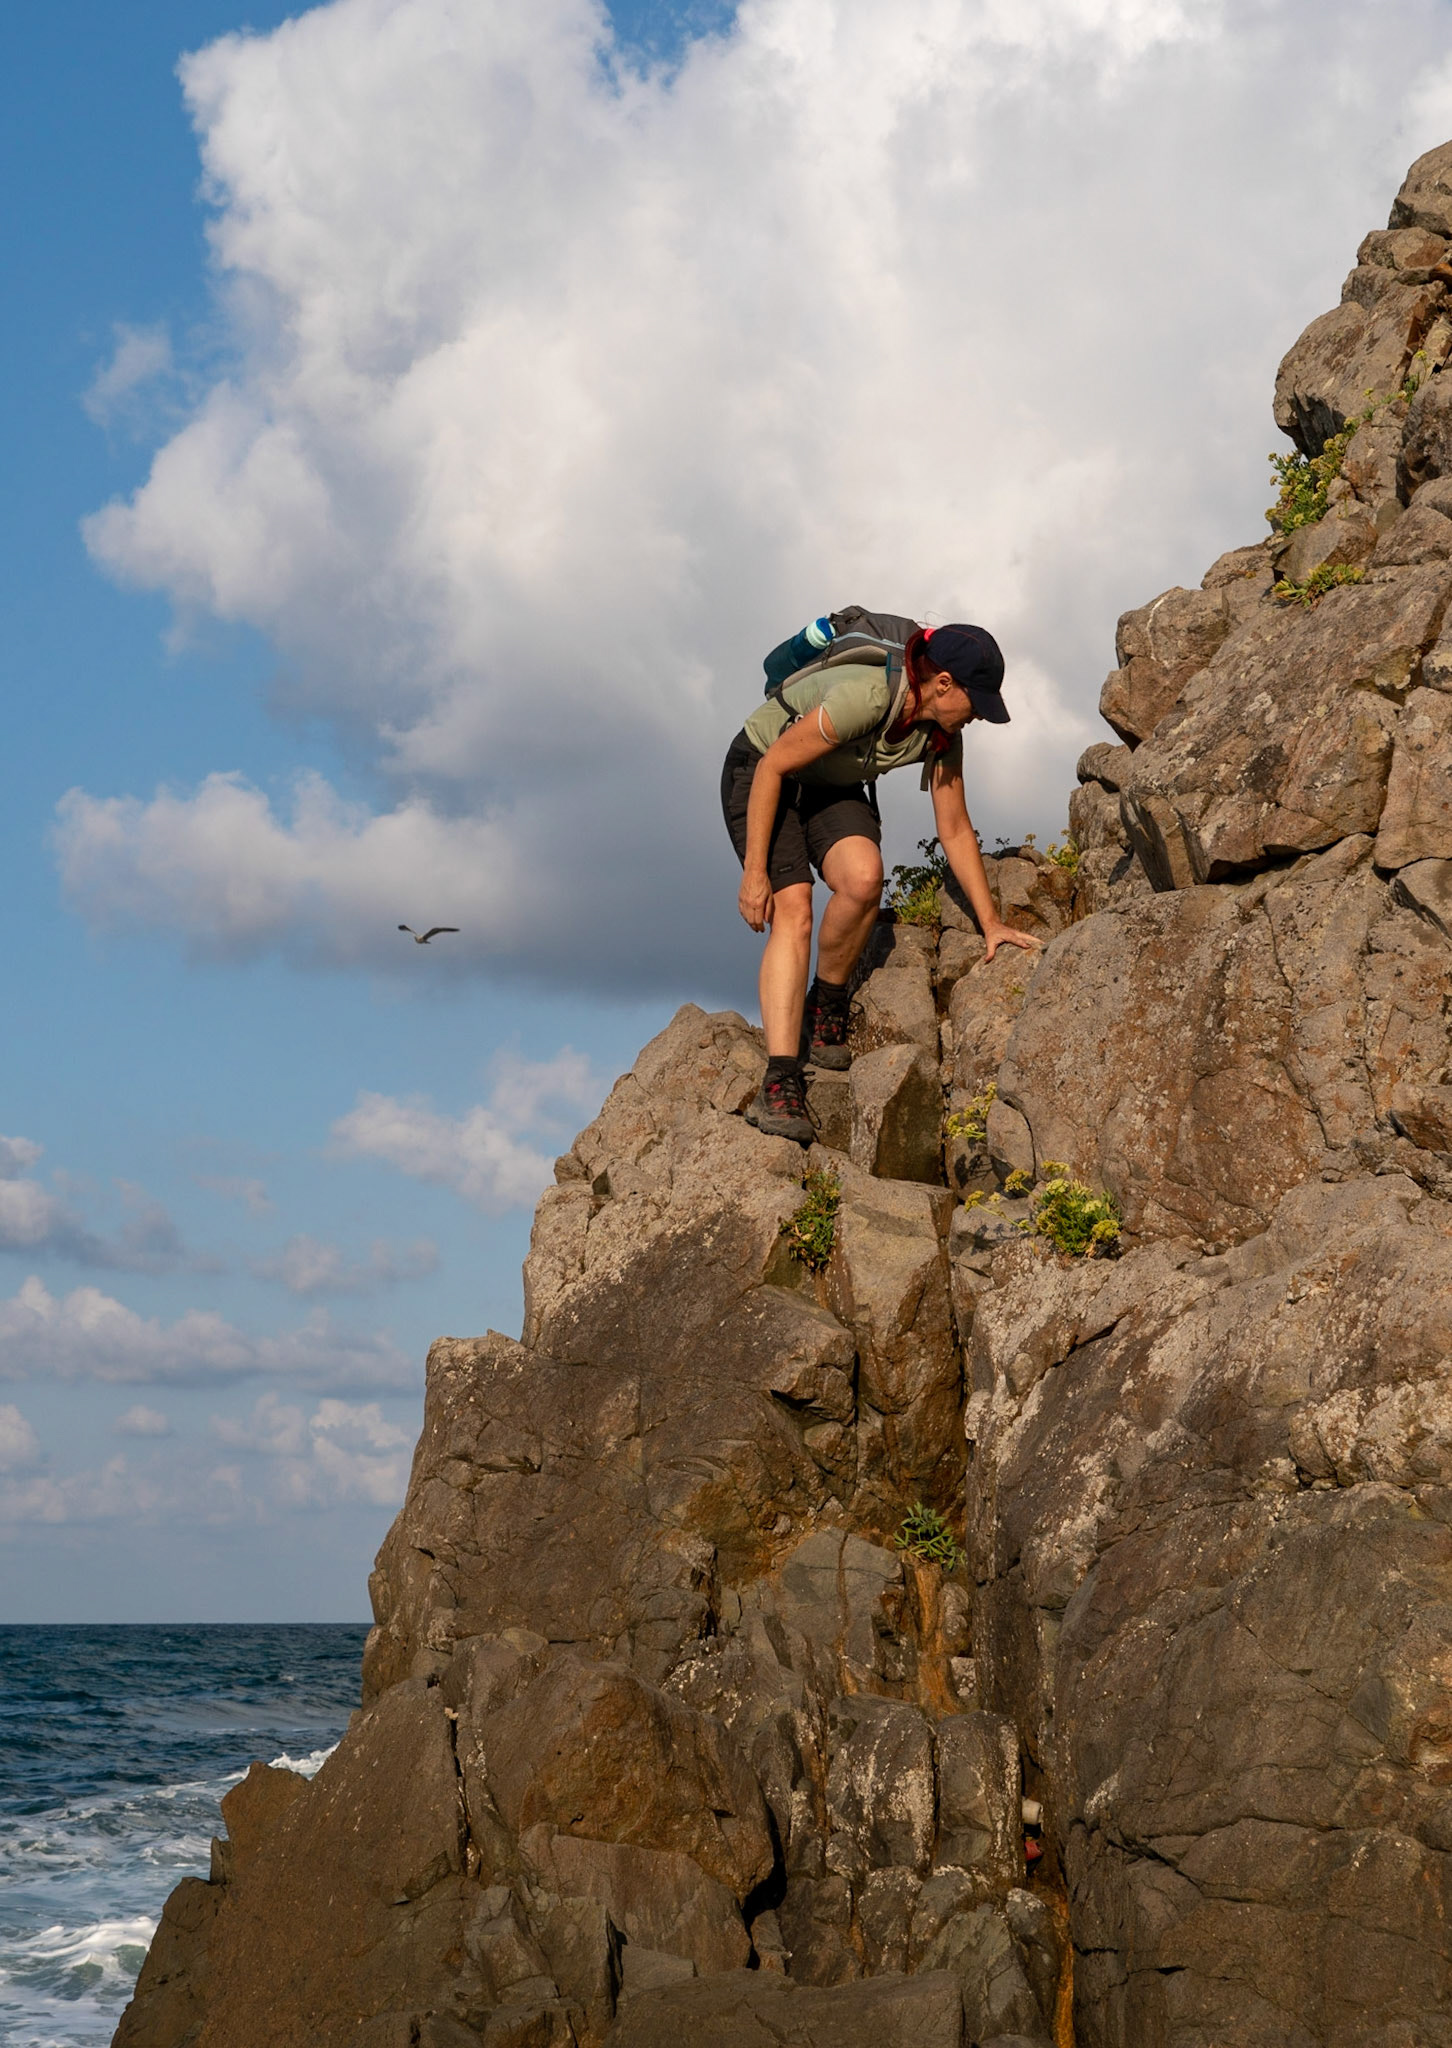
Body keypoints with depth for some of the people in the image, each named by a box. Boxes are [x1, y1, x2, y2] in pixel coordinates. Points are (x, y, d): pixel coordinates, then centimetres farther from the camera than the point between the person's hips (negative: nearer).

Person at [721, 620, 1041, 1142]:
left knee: (864, 878, -26)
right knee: (792, 912, -24)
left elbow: (955, 829, -1)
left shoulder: (942, 736, -12)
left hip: (831, 789, 5)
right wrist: (754, 872, -27)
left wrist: (990, 921, -1)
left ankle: (825, 1010, -3)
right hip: (759, 774, -5)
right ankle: (780, 1085, -31)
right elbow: (772, 768, -28)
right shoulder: (867, 698, -34)